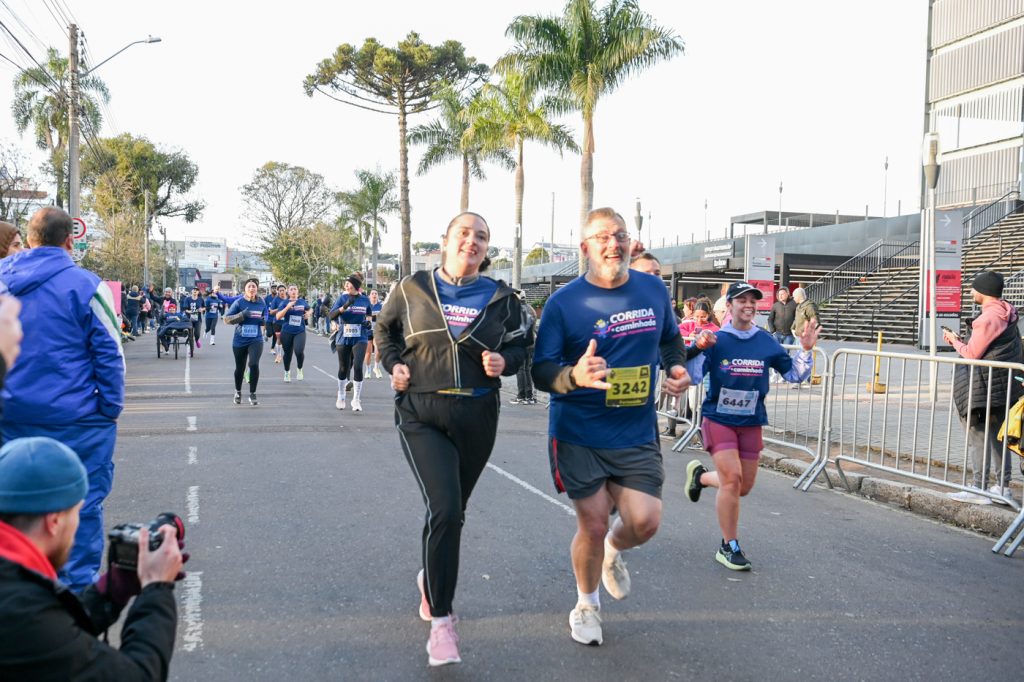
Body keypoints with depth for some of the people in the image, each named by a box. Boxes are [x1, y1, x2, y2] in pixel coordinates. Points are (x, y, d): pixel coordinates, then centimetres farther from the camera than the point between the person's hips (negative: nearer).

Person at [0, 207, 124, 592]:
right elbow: (109, 354, -11)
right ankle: (77, 584, 10)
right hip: (73, 418, -5)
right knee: (82, 502, 5)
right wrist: (111, 408, -1)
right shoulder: (84, 286, -12)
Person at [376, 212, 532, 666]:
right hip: (421, 414, -3)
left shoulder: (500, 298, 2)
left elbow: (521, 343, 13)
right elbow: (385, 329, 15)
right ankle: (441, 622, -6)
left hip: (477, 417, 3)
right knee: (444, 508, -18)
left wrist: (505, 361, -8)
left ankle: (431, 577, 48)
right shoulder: (412, 289, -1)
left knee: (452, 510, 16)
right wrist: (394, 364, -1)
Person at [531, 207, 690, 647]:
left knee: (645, 522, -3)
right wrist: (574, 375, -32)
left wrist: (676, 368, 1)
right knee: (593, 525, 1)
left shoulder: (654, 290, 2)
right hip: (579, 434, -3)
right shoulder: (563, 302, -11)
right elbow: (540, 371, -12)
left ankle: (613, 552, 35)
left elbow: (670, 338, 21)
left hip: (637, 434, 3)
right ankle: (586, 603, 31)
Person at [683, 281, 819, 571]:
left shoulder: (766, 342, 1)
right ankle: (729, 547, 1)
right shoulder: (715, 340, -8)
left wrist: (806, 350, -7)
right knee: (732, 478, -15)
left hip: (751, 422, 4)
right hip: (719, 419, -4)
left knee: (744, 487, 10)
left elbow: (794, 374, 8)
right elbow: (693, 376, -14)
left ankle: (701, 474, 41)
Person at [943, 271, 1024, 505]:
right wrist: (960, 341, 16)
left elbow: (972, 354, -14)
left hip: (988, 387, -10)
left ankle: (979, 489, -3)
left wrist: (955, 341, 2)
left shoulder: (987, 318, -19)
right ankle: (1002, 487, 21)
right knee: (999, 436, 15)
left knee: (979, 437, -5)